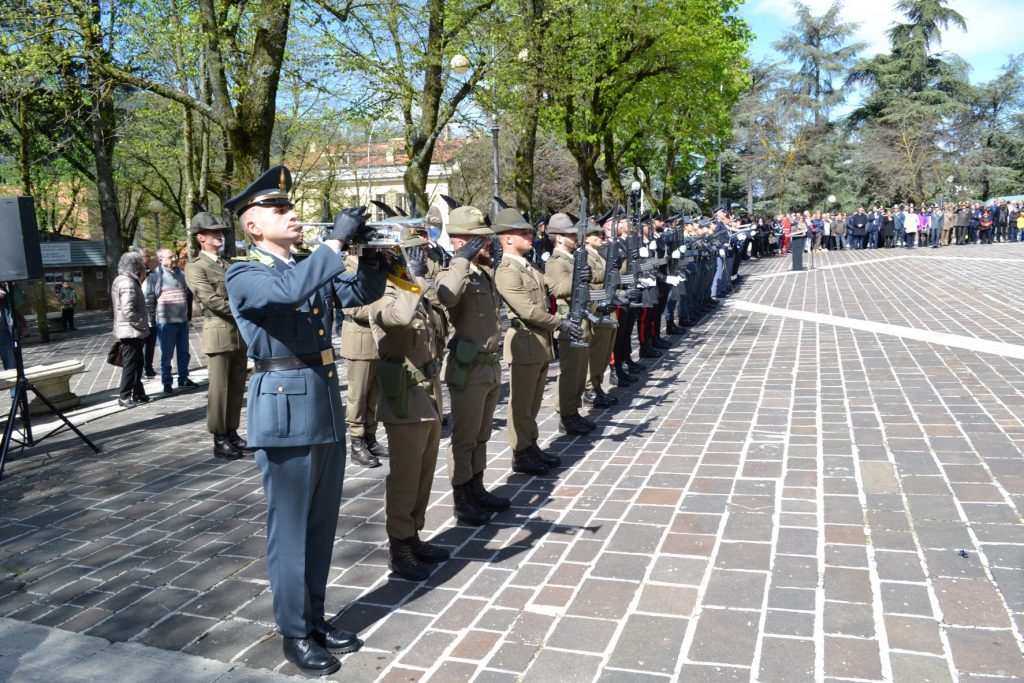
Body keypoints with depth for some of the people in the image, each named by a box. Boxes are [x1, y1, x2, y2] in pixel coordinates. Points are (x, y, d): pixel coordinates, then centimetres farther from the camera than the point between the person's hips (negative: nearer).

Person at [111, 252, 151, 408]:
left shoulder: (120, 280, 12)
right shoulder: (128, 284, -20)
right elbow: (128, 312, -26)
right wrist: (143, 324, -16)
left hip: (131, 331, 10)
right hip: (131, 331, -10)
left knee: (137, 363, 16)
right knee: (130, 364, -3)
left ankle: (138, 393, 23)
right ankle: (124, 397, 4)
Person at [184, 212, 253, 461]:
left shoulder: (228, 264, 18)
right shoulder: (194, 267, -4)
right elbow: (211, 300, -13)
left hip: (240, 331, 7)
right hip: (219, 331, -6)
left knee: (237, 386, 9)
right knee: (219, 388, -3)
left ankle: (232, 433, 17)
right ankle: (219, 440, 4)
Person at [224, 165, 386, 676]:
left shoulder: (312, 269, 14)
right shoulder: (244, 276, -8)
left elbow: (363, 292, 8)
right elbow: (288, 291, -28)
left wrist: (369, 251, -9)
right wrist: (336, 240, -25)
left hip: (327, 409, 7)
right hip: (285, 412, -7)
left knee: (321, 524, 15)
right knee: (289, 527, 4)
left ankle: (316, 619, 30)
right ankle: (294, 633, 19)